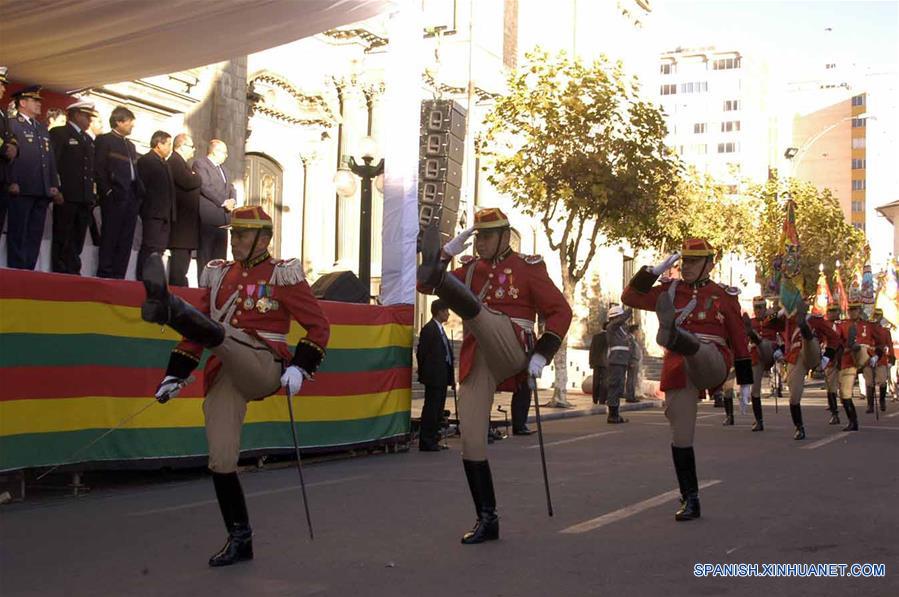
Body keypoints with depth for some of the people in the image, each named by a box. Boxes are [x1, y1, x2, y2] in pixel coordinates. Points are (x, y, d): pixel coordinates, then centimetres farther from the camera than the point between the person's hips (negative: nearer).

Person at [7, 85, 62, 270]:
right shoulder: (12, 125, 2)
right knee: (17, 235, -5)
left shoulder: (44, 130, 25)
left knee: (35, 236, 4)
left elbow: (51, 159, 21)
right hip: (21, 190, -7)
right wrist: (12, 183, -16)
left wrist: (54, 186, 11)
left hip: (42, 191, 7)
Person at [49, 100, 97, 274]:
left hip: (85, 197, 7)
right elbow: (52, 161, -7)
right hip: (67, 195, -7)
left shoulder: (89, 139, 23)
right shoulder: (59, 133, 0)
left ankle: (73, 273, 7)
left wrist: (93, 190, 10)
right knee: (63, 239, -5)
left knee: (77, 240, 5)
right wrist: (56, 188, -13)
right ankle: (61, 274, -3)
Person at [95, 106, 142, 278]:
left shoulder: (130, 146, 25)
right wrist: (107, 191, -14)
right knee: (109, 237, -8)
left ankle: (118, 277, 5)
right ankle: (105, 276, -6)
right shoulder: (103, 140, 2)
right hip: (114, 197, -7)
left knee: (126, 240, 4)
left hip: (131, 198, 7)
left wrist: (140, 192, 9)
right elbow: (99, 168, -7)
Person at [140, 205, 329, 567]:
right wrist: (175, 376, 10)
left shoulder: (281, 274, 3)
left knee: (219, 334, -31)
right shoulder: (219, 275, 18)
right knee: (221, 461, -3)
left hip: (263, 368, -5)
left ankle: (167, 308, -62)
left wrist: (300, 367, -14)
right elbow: (197, 333, 19)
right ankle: (240, 540, 10)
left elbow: (318, 325, -1)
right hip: (223, 379, 5)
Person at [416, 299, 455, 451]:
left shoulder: (440, 329, 18)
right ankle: (426, 442, -3)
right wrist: (424, 373, -7)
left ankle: (433, 440, 18)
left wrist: (450, 375, 15)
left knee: (438, 409, 12)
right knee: (431, 408, -6)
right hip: (433, 376, -9)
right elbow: (421, 353, -12)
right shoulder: (429, 329, -11)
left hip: (442, 377, 9)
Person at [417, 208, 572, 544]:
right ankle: (487, 519, 7)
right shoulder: (470, 268, 20)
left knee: (471, 306, -29)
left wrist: (541, 355, -9)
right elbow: (422, 287, 11)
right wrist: (449, 250, 2)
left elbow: (561, 311, 1)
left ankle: (436, 274, -62)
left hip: (510, 354, -5)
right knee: (471, 443, -3)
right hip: (475, 364, 5)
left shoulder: (527, 267, 7)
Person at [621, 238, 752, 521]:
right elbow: (629, 297, 9)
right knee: (681, 437, 0)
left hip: (710, 364, -3)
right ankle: (690, 501, 10)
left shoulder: (724, 295, 10)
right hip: (677, 373, 3)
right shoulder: (670, 291, 16)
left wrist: (745, 381, 9)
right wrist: (655, 269, 2)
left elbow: (739, 340, 11)